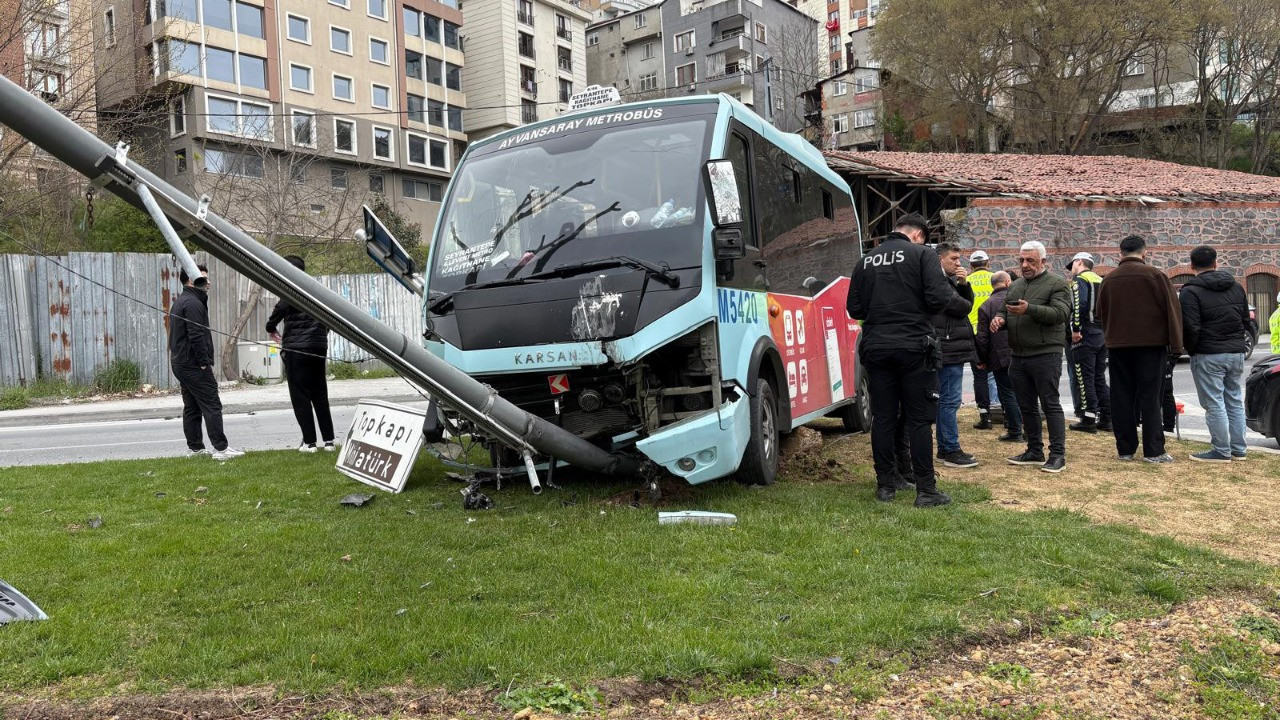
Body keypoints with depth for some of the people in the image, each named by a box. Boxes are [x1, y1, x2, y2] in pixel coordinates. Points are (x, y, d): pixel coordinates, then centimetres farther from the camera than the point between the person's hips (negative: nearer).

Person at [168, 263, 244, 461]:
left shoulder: (179, 302, 19)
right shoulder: (193, 303, -14)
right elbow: (197, 336, -21)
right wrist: (205, 363, -20)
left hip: (180, 363, 11)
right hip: (194, 365, -11)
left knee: (191, 407, 13)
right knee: (212, 406, -9)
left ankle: (195, 448, 17)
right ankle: (221, 448, -10)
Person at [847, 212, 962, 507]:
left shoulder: (866, 261, 11)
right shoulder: (922, 254, -2)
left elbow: (854, 309, 11)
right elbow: (938, 298, -13)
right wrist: (950, 289, 8)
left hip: (875, 347, 4)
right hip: (913, 347, -4)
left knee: (883, 417, 10)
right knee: (919, 419, 1)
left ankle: (886, 485, 16)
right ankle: (926, 490, 4)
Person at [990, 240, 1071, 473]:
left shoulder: (1056, 284, -3)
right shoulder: (1015, 286, 18)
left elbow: (1060, 313, -16)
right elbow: (1004, 312, 24)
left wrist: (1029, 309, -29)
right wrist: (1000, 320, 0)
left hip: (1045, 355, -7)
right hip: (1018, 356, 7)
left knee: (1050, 405, -5)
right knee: (1026, 407, 12)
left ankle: (1057, 455, -1)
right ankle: (1035, 452, 21)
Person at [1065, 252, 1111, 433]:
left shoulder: (1079, 280, -6)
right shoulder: (1101, 281, 20)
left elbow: (1079, 305, -22)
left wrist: (1075, 329, -19)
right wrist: (1105, 330, 19)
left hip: (1085, 336, -8)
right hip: (1103, 335, 8)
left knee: (1085, 379, -4)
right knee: (1099, 378, 13)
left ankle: (1089, 420, -4)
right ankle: (1106, 419, 15)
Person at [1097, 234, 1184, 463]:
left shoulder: (1108, 279, 6)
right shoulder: (1154, 275, -7)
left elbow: (1101, 315, 14)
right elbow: (1172, 310, -7)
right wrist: (1175, 344, -3)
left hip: (1117, 346, 4)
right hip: (1150, 344, -3)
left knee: (1121, 398, 7)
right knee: (1149, 397, -2)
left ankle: (1125, 448, 9)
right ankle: (1153, 450, -3)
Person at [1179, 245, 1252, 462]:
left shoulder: (1190, 292, -12)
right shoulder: (1236, 287, 12)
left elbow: (1190, 328, -17)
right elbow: (1247, 321, 16)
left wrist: (1191, 350, -2)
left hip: (1208, 356, -7)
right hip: (1236, 353, 7)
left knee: (1214, 404, -2)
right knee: (1235, 401, 14)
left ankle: (1222, 451, 0)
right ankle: (1238, 449, 19)